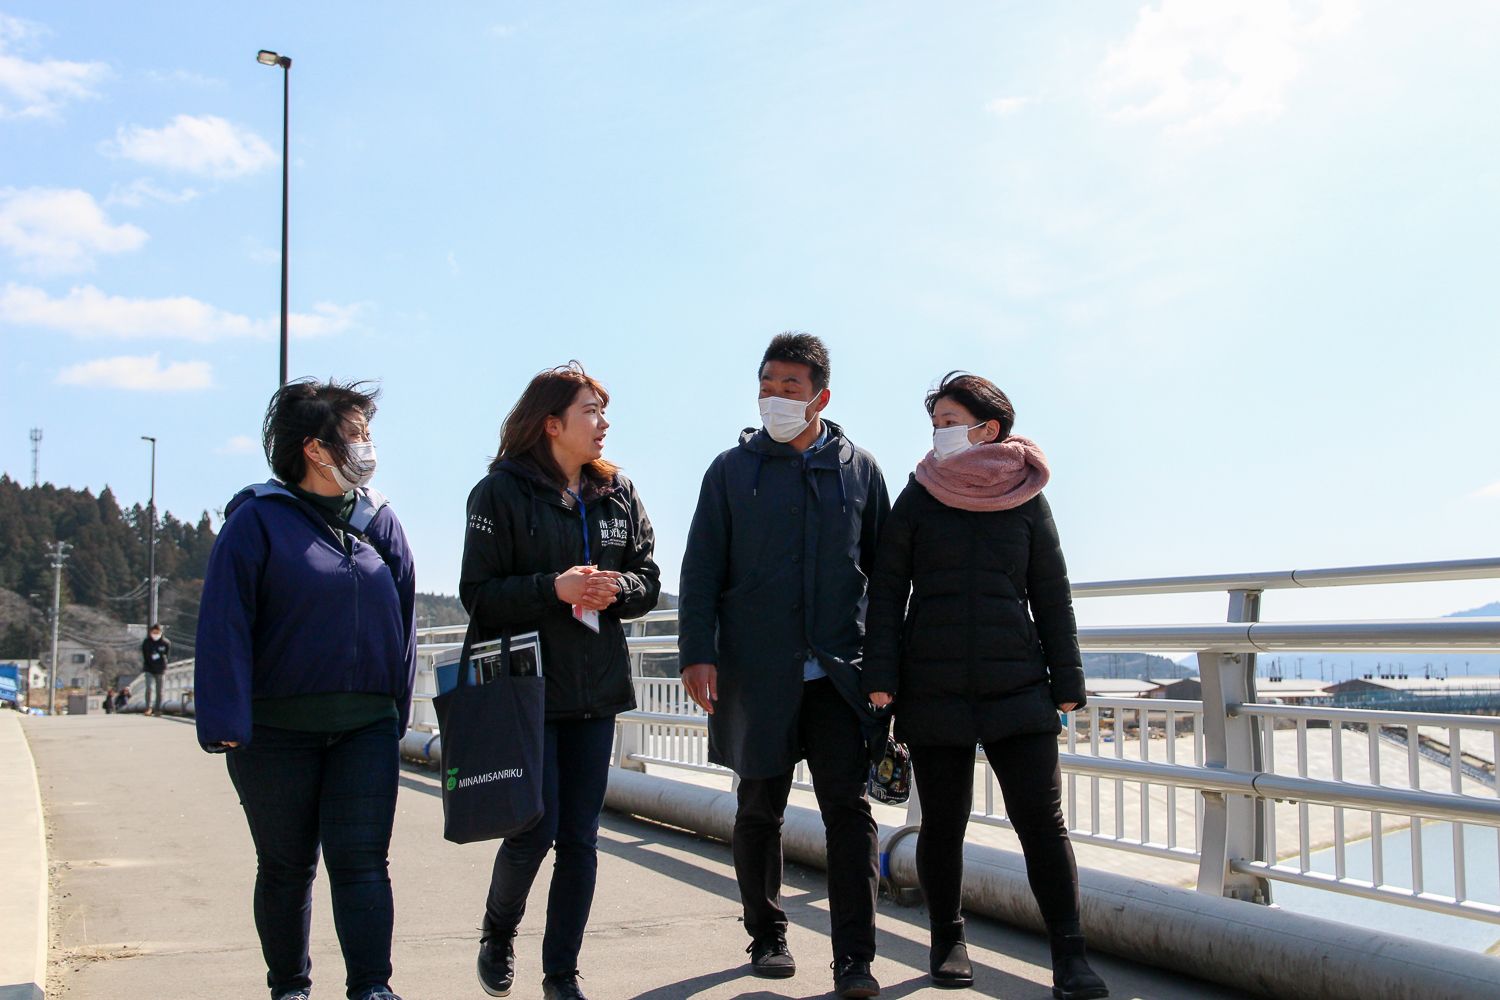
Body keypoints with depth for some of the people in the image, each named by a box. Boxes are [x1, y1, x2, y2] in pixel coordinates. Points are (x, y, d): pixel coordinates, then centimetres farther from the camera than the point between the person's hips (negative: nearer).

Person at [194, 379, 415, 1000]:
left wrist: (396, 714, 8)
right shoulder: (258, 520, -6)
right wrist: (226, 724, -18)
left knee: (361, 860, -3)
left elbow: (403, 623, 12)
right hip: (278, 731, -2)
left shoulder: (381, 522, 8)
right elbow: (224, 627, -11)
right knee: (286, 866, 10)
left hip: (366, 727, 3)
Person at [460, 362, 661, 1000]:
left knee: (580, 838, 6)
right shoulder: (501, 492, -4)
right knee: (535, 831, -5)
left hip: (596, 689, 4)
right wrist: (554, 588, -21)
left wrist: (616, 587, -11)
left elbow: (648, 581, 11)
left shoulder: (618, 494, 10)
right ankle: (497, 933, 25)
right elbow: (479, 594, -9)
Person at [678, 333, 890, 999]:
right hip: (756, 671, 0)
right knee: (759, 810, 10)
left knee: (848, 808, -5)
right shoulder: (732, 470, 6)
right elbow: (701, 568, 4)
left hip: (840, 672, 0)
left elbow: (884, 569, 12)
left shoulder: (859, 469, 8)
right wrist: (697, 651, -7)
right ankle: (767, 937, 27)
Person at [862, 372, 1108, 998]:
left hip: (1017, 689, 0)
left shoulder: (1027, 501, 6)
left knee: (1042, 819, -5)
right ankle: (947, 941, 23)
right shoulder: (917, 501, 5)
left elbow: (1052, 596, 10)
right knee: (942, 823, 6)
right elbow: (886, 591, 4)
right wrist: (880, 674, -4)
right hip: (932, 691, 0)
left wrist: (1066, 680, 6)